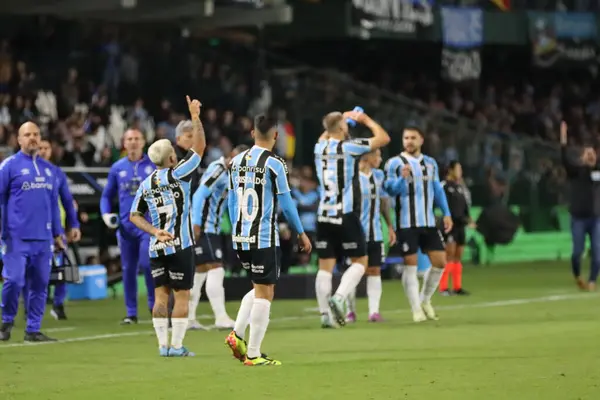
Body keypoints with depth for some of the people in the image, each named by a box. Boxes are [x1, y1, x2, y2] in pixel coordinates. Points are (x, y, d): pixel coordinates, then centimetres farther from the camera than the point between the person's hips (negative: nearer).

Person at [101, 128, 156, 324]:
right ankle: (131, 313, 12)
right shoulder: (117, 168, 8)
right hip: (126, 226, 3)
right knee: (128, 269, 5)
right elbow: (107, 195, 16)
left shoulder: (154, 165, 0)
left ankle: (155, 305, 3)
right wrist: (106, 214, 1)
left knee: (147, 264, -14)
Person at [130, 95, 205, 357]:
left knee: (161, 296, 7)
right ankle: (176, 346, -3)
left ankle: (163, 345, 5)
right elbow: (199, 146, -4)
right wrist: (195, 116, 4)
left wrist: (155, 231, 2)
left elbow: (134, 216, 7)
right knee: (181, 296, 0)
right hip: (180, 246, -5)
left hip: (157, 248, 5)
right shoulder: (177, 175, -9)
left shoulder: (145, 184, 6)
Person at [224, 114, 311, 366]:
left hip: (240, 238, 6)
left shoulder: (236, 162, 7)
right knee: (264, 294, 0)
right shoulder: (274, 164, -11)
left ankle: (237, 334, 7)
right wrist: (301, 234, 5)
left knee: (259, 288, 21)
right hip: (265, 239, -6)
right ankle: (253, 355, -1)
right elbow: (286, 204, -7)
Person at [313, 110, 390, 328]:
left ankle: (325, 314, -1)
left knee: (325, 266, 5)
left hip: (324, 217, 5)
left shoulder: (319, 148, 7)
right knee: (360, 261, 5)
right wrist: (366, 120, 12)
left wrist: (342, 119, 36)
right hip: (346, 217, -5)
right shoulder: (349, 147, -9)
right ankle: (338, 298, -14)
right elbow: (384, 138, 0)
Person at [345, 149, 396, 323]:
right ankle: (351, 311, 12)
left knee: (374, 270, 1)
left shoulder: (378, 175, 10)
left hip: (375, 233, 5)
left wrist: (390, 226, 18)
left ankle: (374, 310, 1)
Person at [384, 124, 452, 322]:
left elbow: (438, 190, 17)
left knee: (440, 262, 2)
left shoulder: (430, 163, 13)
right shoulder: (394, 163, -2)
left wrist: (446, 213, 11)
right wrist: (403, 178, -29)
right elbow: (390, 189, -10)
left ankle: (425, 300, 21)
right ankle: (416, 310, 1)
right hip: (407, 223, -5)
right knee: (410, 265, -5)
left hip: (428, 222, 5)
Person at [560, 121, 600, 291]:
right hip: (579, 218, -3)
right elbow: (565, 159, -15)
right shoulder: (576, 170, -1)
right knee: (578, 251, -2)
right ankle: (577, 276, 24)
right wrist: (564, 140, -28)